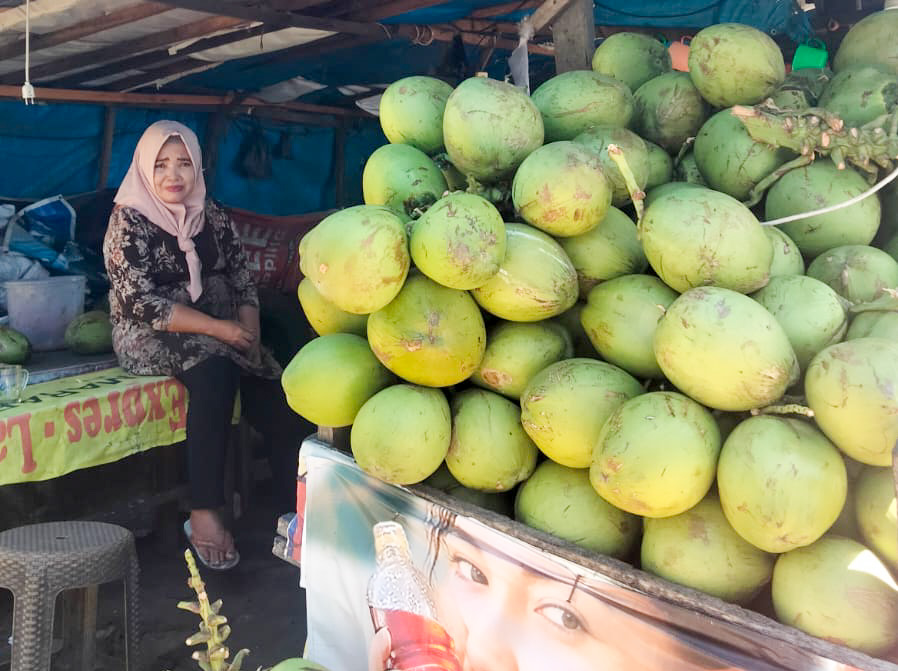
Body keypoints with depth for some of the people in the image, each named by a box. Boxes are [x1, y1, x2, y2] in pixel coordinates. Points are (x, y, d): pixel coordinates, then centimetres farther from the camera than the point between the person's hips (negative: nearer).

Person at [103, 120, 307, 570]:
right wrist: (219, 329, -21)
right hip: (150, 337, -4)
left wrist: (248, 331, -12)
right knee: (214, 368, -36)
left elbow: (243, 285, 8)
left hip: (223, 336, 5)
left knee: (281, 403, -21)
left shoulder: (214, 217, 9)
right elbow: (143, 304, -15)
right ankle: (203, 515, -32)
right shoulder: (129, 223, -6)